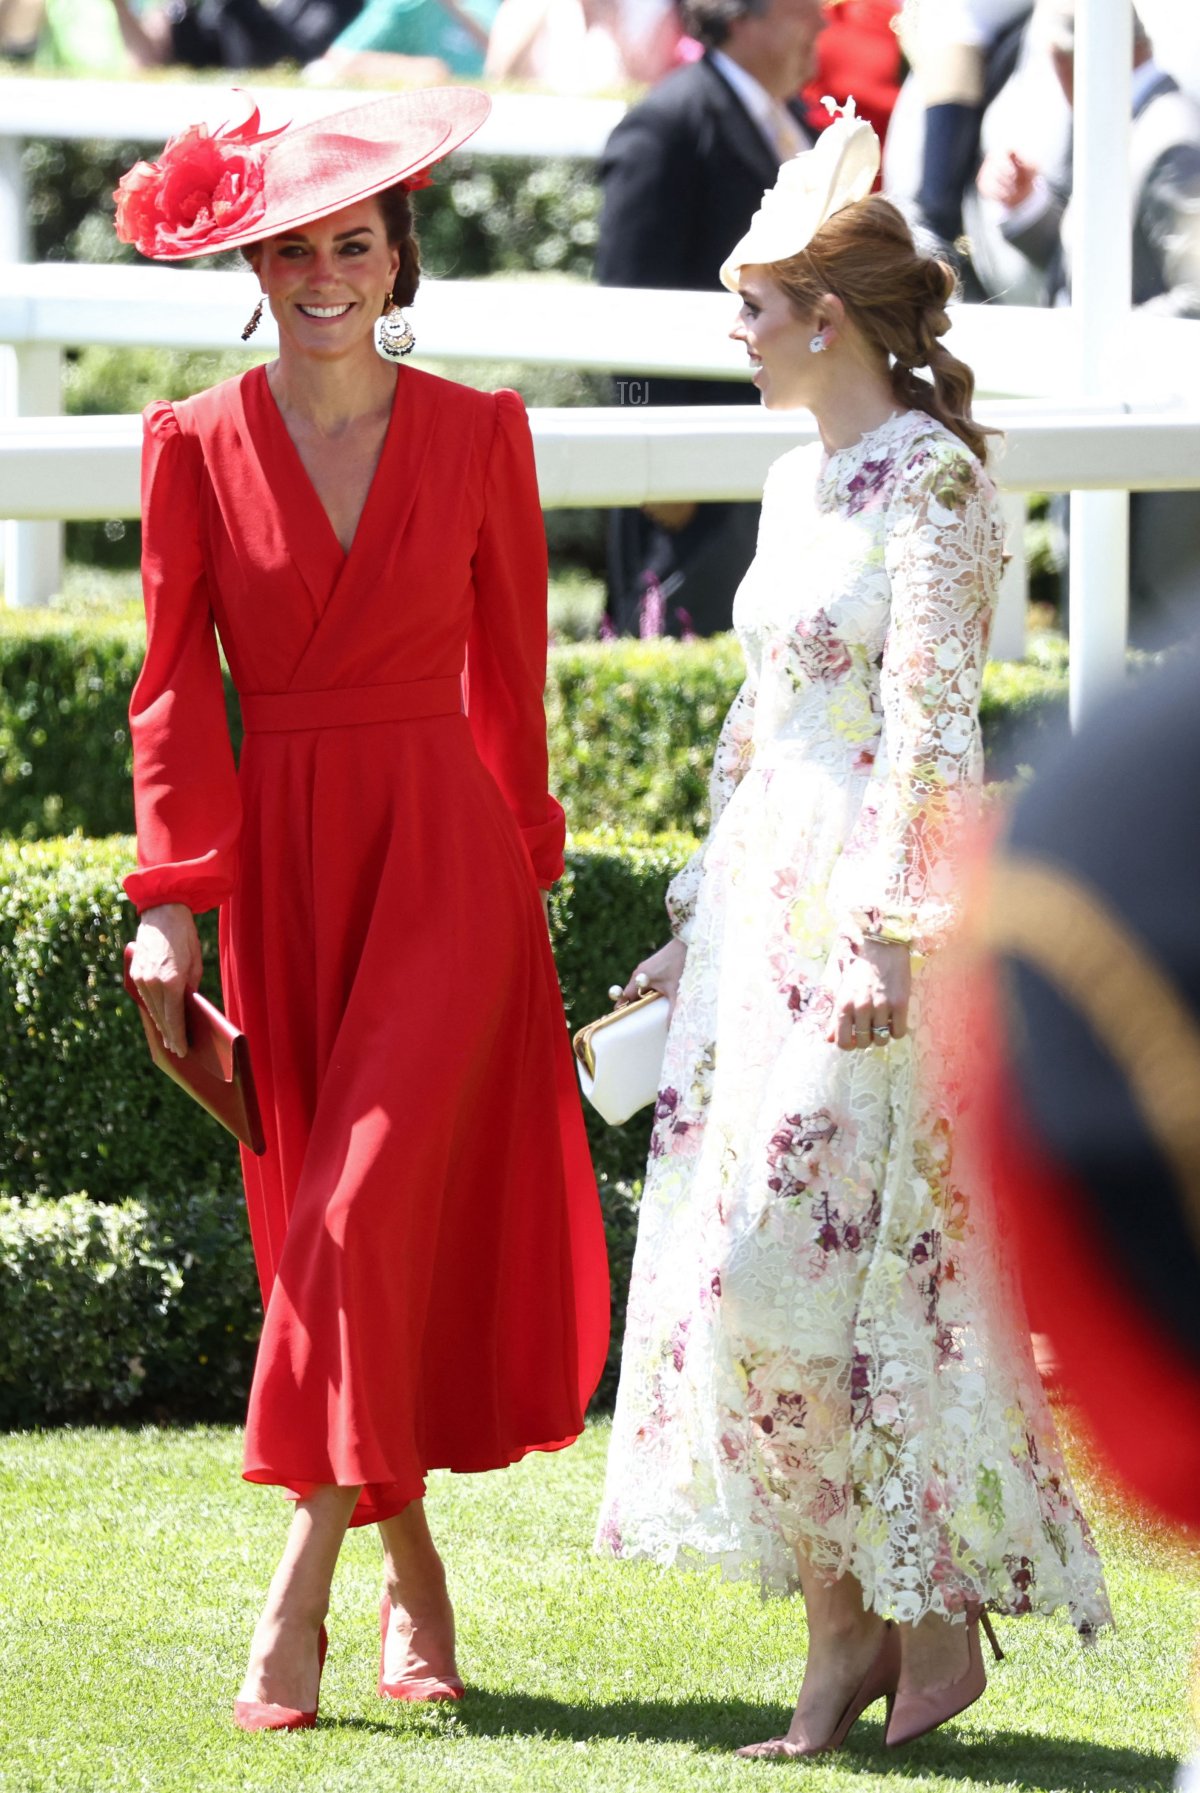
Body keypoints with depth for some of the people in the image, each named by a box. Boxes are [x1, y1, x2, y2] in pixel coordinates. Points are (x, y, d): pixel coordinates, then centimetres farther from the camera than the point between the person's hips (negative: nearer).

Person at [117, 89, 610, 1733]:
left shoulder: (479, 436, 2)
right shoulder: (198, 446, 3)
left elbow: (508, 670, 9)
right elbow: (174, 687, 1)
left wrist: (524, 861, 11)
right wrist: (170, 895, -7)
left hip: (443, 859, -2)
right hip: (274, 859, 2)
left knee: (370, 1205, -13)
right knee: (312, 1216, 5)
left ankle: (300, 1591, -12)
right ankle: (413, 1578, 18)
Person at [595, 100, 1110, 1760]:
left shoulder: (929, 482, -11)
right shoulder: (797, 483, 15)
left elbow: (936, 733, -17)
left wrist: (894, 935, -22)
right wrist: (698, 923, 22)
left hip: (870, 912, -9)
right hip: (765, 912, 9)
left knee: (800, 1268, -12)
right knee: (734, 1272, 4)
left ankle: (932, 1608, -2)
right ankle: (847, 1626, 8)